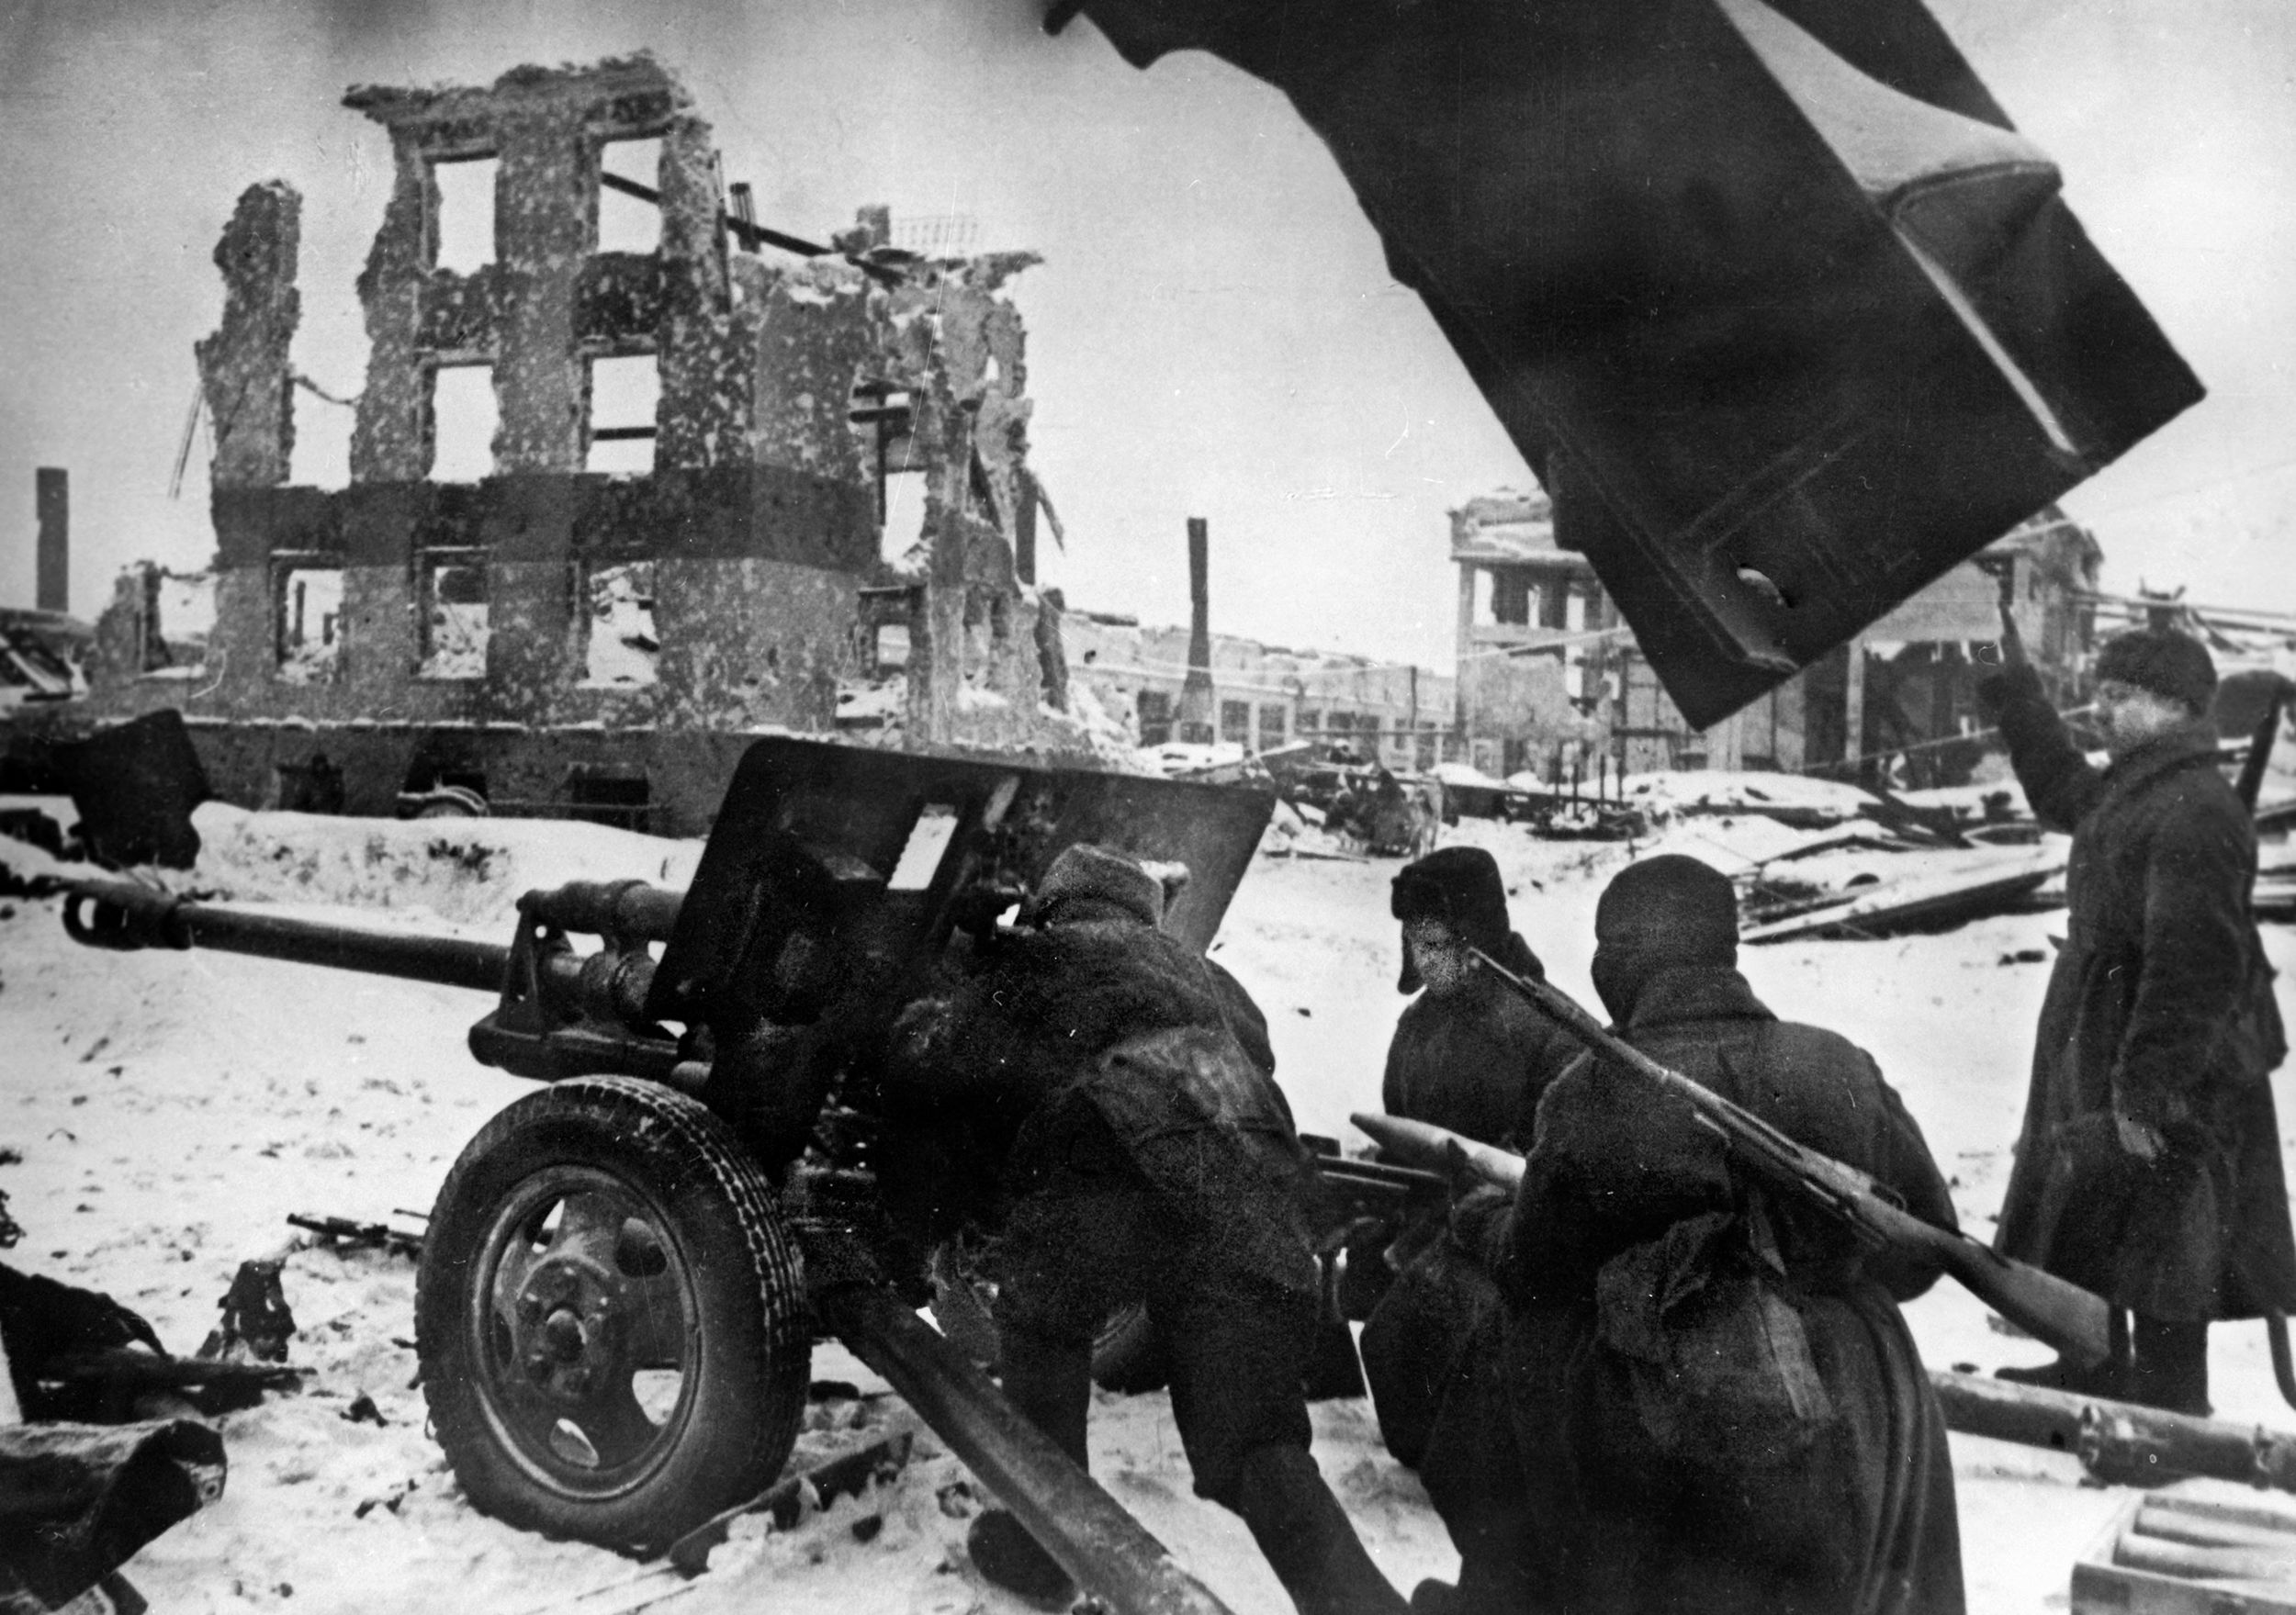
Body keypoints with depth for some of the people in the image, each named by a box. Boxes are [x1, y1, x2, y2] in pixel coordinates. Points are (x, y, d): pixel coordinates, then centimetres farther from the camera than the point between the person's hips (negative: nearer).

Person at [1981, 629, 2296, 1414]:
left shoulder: (2195, 815, -23)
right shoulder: (2130, 790, 9)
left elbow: (2192, 967, -27)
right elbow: (2063, 794, 35)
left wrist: (2145, 1087, -27)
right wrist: (2021, 708, 32)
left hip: (2168, 1067, -10)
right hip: (2102, 1050, 10)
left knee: (2161, 1232, -1)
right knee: (2084, 1224, 19)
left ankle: (2171, 1405, 11)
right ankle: (2094, 1369, 34)